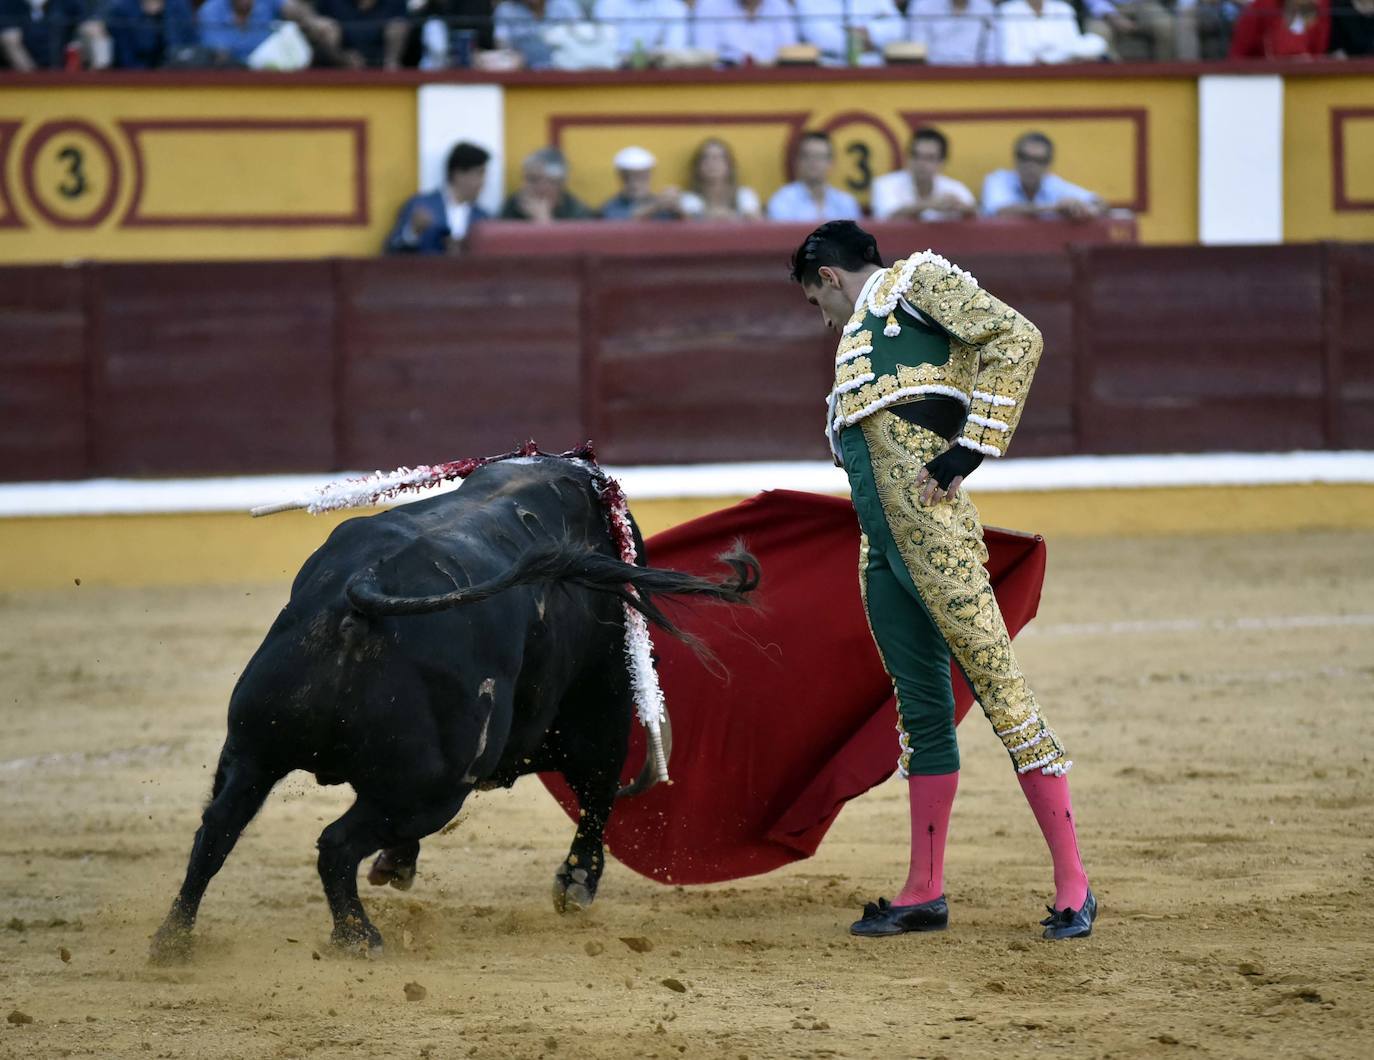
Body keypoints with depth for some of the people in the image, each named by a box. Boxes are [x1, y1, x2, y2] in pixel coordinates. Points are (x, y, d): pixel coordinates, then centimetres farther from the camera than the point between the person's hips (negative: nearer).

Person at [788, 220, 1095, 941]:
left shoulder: (917, 280, 4)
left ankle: (1073, 885, -10)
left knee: (999, 687, -10)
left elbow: (1016, 339, -11)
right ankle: (925, 893, 15)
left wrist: (969, 449, -14)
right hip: (881, 547, 9)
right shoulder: (861, 335, 29)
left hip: (931, 529, -9)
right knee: (920, 709, 11)